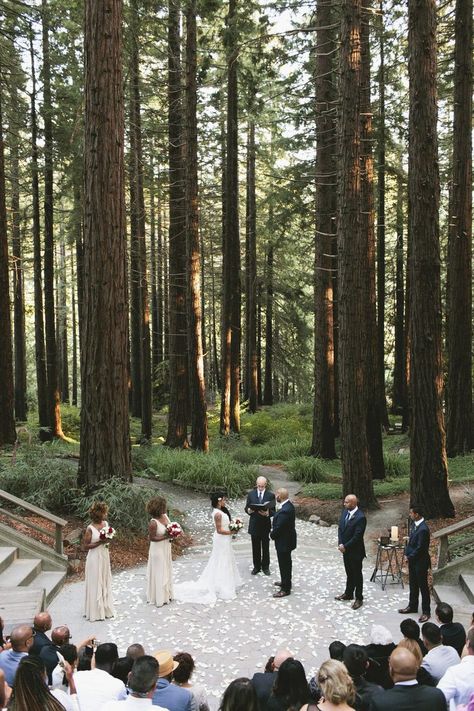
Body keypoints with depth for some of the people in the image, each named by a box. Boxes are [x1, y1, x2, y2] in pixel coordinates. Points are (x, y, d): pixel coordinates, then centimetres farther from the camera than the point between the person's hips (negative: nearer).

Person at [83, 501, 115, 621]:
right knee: (95, 584, 2)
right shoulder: (90, 529, -17)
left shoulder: (106, 524, 2)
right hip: (95, 558, -7)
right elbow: (85, 546, -15)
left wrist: (107, 540, -4)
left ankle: (105, 609, 27)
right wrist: (99, 542, -21)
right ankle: (95, 612, 14)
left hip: (105, 557, 7)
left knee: (105, 583, 15)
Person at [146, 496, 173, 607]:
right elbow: (152, 538, -23)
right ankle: (159, 598, 17)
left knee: (167, 571, 19)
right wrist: (166, 536, -24)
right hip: (158, 550, -8)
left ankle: (166, 594, 34)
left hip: (166, 548, 8)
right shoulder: (153, 523, -26)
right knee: (159, 573, 3)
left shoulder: (165, 516, -3)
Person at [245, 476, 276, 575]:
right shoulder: (251, 494, -1)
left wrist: (267, 513, -26)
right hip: (254, 525, 1)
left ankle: (265, 567, 25)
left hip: (265, 525, -1)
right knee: (255, 548, 11)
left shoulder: (271, 495, -6)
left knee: (265, 548, 11)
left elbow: (273, 511, -5)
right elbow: (246, 508, 3)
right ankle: (257, 566, 24)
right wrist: (249, 510, -21)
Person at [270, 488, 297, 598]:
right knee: (286, 563, 25)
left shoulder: (284, 511, -32)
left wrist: (272, 535, -8)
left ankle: (285, 589, 15)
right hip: (287, 539, 10)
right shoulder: (288, 505, 0)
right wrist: (274, 533, 5)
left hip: (284, 541, -10)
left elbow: (278, 528, -26)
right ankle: (285, 581, 42)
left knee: (284, 565, 3)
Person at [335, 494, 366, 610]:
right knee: (349, 573, 21)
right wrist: (340, 544, -6)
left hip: (355, 551, -7)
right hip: (345, 549, 7)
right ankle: (348, 594, 36)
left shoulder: (360, 517, -23)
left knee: (357, 575, 7)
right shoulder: (345, 511, 1)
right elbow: (340, 528, 6)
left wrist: (345, 546, -16)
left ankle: (359, 598, 20)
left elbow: (357, 536, -23)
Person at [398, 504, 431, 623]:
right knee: (413, 585, 20)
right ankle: (412, 606, 35)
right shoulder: (415, 524, 1)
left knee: (423, 586, 4)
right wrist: (407, 553, 4)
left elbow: (420, 548, -23)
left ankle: (426, 611, 16)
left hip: (420, 562, -9)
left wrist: (409, 557, -12)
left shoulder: (423, 529, -27)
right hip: (412, 560, 9)